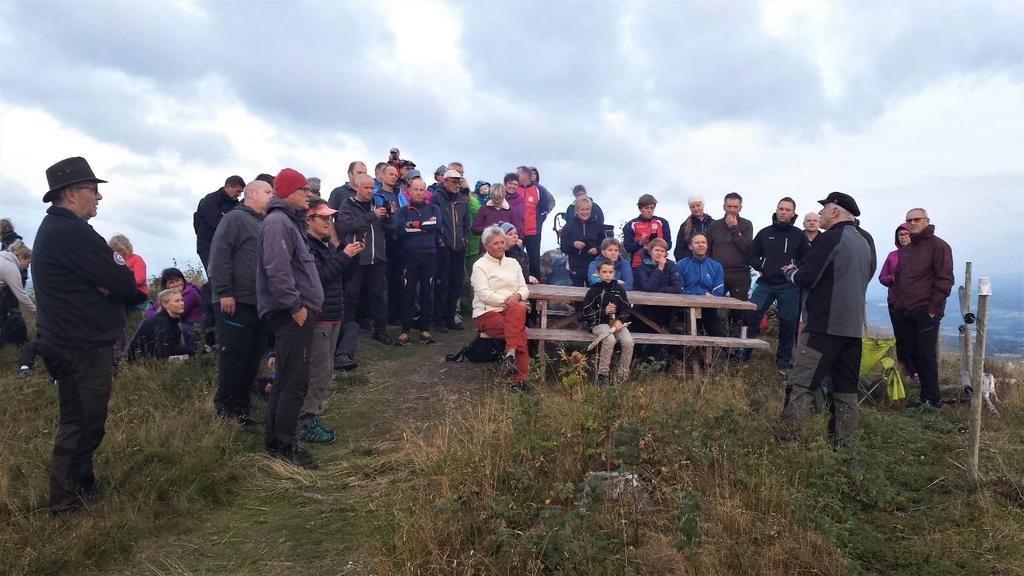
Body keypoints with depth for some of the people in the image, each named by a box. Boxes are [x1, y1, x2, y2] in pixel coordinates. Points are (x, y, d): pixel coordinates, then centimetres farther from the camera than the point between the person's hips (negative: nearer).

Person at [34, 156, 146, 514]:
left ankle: (81, 489, 33)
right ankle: (68, 504, 11)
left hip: (68, 343, 11)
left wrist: (116, 284, -11)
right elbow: (123, 284, -23)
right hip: (84, 348, -11)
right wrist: (134, 288, -2)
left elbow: (92, 279, 9)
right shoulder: (73, 232, -20)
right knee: (83, 425, 0)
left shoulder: (54, 229, 14)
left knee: (77, 421, 20)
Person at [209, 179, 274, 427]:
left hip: (261, 303, 8)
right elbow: (219, 255, -15)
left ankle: (242, 405, 21)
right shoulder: (235, 218, -7)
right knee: (233, 356, -3)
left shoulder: (266, 224, 19)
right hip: (236, 302, -8)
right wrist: (224, 293, -20)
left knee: (253, 357, 11)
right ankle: (226, 410, 7)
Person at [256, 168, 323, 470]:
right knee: (295, 381, -6)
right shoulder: (277, 222, -14)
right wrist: (296, 305, -20)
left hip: (298, 312, 11)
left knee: (288, 379, 16)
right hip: (292, 313, -11)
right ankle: (285, 447, 3)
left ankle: (274, 439, 26)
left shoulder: (290, 221, 20)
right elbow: (278, 270, -24)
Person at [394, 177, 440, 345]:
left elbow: (436, 224, -7)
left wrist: (414, 225, -7)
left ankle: (425, 330, 13)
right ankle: (405, 331, 1)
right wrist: (425, 226, -9)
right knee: (408, 294, -3)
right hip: (410, 255, -1)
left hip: (429, 255, 2)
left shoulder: (433, 209, 13)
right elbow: (399, 229, -10)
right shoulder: (404, 210, 9)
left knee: (427, 293, 5)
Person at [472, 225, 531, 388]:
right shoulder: (480, 265, 3)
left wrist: (517, 296, -11)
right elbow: (484, 295, -9)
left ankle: (511, 355, -36)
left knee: (518, 310, -33)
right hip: (487, 313, -4)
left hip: (512, 310, 4)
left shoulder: (513, 263, 19)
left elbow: (524, 289, 12)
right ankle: (519, 377, -29)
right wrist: (506, 299, -21)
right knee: (519, 330, -29)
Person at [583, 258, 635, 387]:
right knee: (610, 339, -34)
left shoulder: (618, 289, 9)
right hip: (599, 323, -3)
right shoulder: (594, 290, 1)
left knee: (628, 341, -25)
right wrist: (604, 311, -12)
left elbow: (627, 308, 11)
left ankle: (623, 375, -11)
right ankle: (602, 375, -23)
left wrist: (620, 320, -8)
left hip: (617, 322, 3)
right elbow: (586, 312, -1)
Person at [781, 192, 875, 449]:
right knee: (845, 389, 11)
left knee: (801, 386, -8)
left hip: (826, 325, -8)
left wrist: (790, 272, 9)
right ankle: (842, 444, 15)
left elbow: (805, 279, -14)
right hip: (853, 326, 9)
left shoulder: (832, 238, -10)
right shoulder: (865, 242, 15)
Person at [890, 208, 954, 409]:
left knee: (925, 355, -7)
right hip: (904, 313, 7)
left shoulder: (938, 246, -4)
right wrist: (895, 301, 14)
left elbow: (944, 280, -9)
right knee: (910, 353, 7)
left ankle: (932, 400, 1)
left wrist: (934, 307, -13)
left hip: (926, 312, -7)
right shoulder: (905, 249, 18)